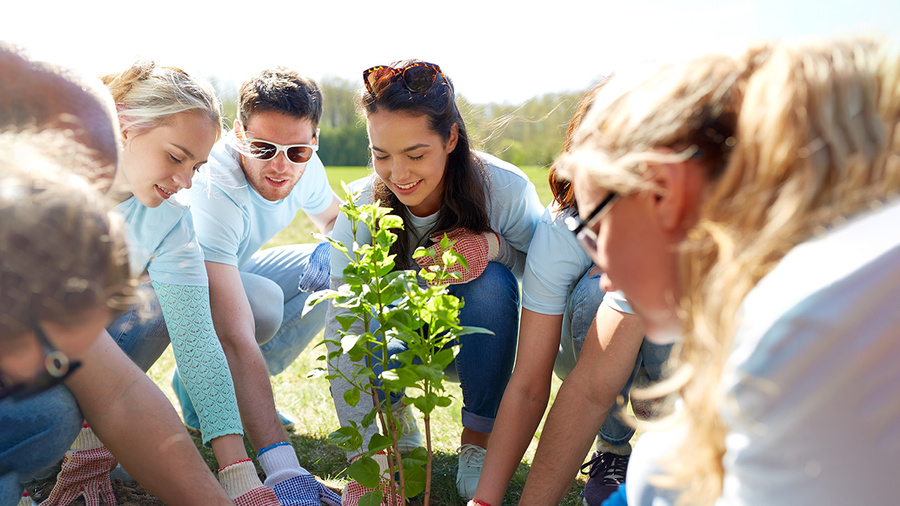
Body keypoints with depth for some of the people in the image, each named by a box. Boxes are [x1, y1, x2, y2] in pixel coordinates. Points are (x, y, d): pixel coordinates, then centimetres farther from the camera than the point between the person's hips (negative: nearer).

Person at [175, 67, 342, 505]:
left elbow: (334, 220, 9)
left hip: (229, 269, 7)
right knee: (264, 302, -36)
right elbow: (236, 340, -47)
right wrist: (282, 469, -54)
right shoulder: (209, 191, -38)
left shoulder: (304, 168, -17)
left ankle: (242, 392, -1)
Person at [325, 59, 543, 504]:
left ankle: (479, 441, -13)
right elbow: (343, 330, -28)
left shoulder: (505, 189, -27)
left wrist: (491, 246, -37)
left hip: (482, 338, 0)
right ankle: (397, 416, 7)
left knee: (490, 281, -32)